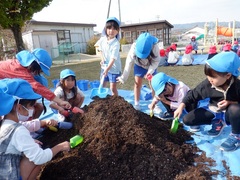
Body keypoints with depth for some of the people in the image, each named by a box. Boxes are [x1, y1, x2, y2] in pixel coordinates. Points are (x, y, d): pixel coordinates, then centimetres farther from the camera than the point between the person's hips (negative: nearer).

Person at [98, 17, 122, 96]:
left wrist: (107, 69, -39)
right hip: (104, 66, 6)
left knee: (113, 88, -3)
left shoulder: (116, 43, -24)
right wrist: (102, 59, 2)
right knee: (102, 85, 17)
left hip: (114, 68, -6)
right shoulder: (102, 39, -6)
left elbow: (113, 58, -30)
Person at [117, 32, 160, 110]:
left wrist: (150, 72, -41)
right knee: (137, 83, -4)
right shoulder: (134, 47, -33)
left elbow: (156, 61, -24)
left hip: (151, 66, 0)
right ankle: (136, 103, 9)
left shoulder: (155, 47, -36)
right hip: (139, 66, 0)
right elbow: (129, 63, -28)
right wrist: (123, 77, -24)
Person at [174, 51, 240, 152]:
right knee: (187, 120, -8)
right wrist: (181, 107, -23)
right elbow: (193, 94, -12)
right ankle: (217, 122, 11)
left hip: (229, 113, -3)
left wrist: (230, 102, -29)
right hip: (213, 111, 3)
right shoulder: (207, 84, -22)